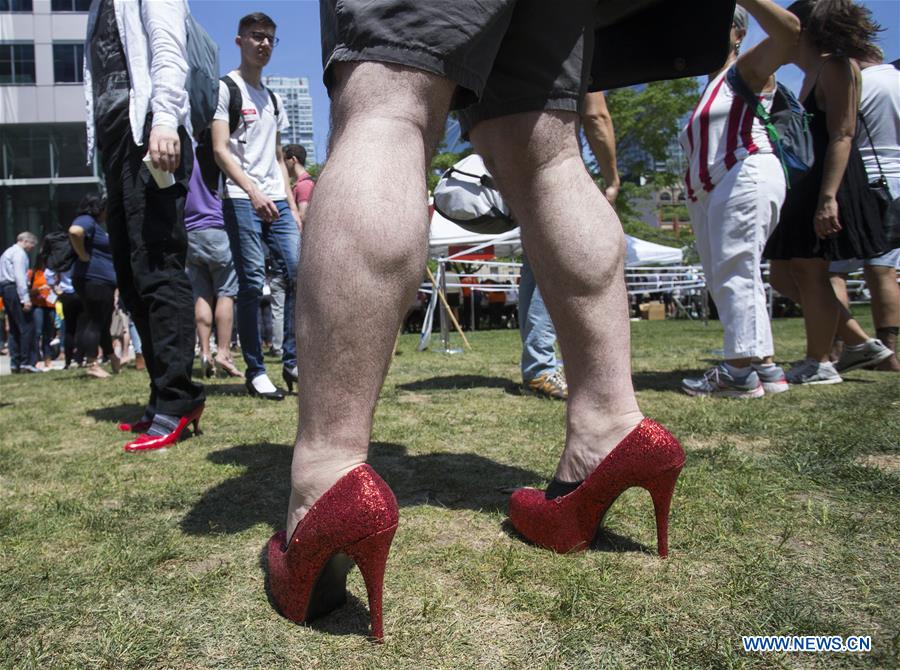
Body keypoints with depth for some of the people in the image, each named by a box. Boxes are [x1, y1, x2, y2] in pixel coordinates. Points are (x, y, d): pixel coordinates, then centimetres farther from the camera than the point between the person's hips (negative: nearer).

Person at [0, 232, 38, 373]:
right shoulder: (19, 253, -6)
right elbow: (20, 277, -17)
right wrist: (25, 298, -22)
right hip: (14, 289, -10)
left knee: (14, 328, 11)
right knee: (27, 327, -11)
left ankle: (14, 364, 10)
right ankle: (25, 362, -15)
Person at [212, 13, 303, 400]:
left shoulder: (273, 99, 22)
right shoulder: (226, 89, 3)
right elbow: (220, 151, -8)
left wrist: (292, 205, 13)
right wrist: (253, 192, -21)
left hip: (276, 200, 6)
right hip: (241, 200, -6)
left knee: (298, 273, -6)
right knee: (252, 284, -7)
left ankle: (292, 362, 3)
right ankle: (255, 372, 1)